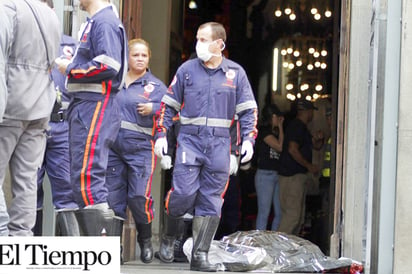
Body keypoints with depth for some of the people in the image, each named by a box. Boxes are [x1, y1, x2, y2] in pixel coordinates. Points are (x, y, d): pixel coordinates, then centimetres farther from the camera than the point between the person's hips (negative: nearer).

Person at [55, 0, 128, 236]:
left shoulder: (105, 21, -11)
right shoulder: (95, 22, 20)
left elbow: (108, 66, -21)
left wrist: (70, 69, -10)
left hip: (95, 108, -11)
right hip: (86, 107, 11)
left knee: (86, 178, -16)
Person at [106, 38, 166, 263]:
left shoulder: (156, 86, 6)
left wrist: (152, 109, -22)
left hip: (140, 148, -3)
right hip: (112, 145, 3)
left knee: (139, 196, -11)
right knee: (113, 197, 2)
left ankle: (145, 240, 9)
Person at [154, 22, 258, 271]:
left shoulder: (236, 73, 7)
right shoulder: (187, 69, 7)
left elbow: (249, 110, 9)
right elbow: (169, 104, 11)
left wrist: (249, 139, -3)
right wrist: (161, 135, 3)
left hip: (219, 143, 1)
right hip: (190, 139, -1)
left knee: (211, 200, 0)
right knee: (183, 192, -11)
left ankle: (200, 256, 6)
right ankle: (169, 237, 16)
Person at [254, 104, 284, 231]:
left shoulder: (276, 132, 16)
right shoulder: (264, 131, -7)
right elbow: (280, 147, -15)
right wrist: (280, 127, -7)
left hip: (277, 175, 8)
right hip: (265, 174, -8)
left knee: (280, 213, 7)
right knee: (264, 212, -6)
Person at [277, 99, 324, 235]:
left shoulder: (302, 127, 20)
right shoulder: (296, 126, -12)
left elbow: (316, 146, 27)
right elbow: (292, 150, -23)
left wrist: (319, 139, 3)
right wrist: (309, 166, -17)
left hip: (299, 175, 11)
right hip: (292, 176, -11)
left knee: (299, 214, 12)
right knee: (292, 213, -14)